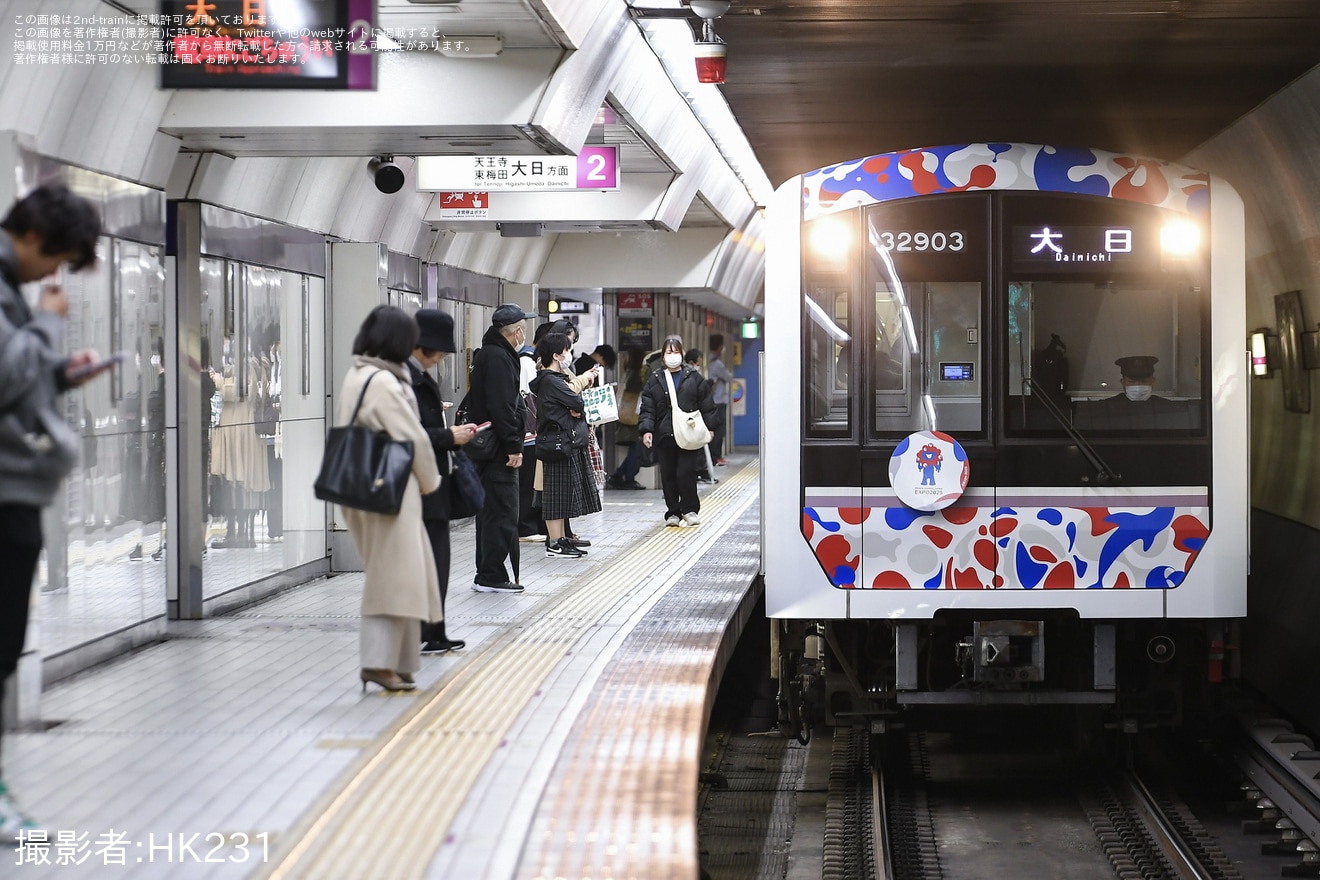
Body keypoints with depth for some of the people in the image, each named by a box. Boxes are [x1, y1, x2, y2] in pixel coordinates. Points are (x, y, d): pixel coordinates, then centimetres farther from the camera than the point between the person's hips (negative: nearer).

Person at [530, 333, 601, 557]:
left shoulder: (557, 379, 18)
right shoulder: (551, 381, -14)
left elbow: (573, 407, 14)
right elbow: (578, 403, -19)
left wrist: (578, 412, -7)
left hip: (570, 444, 10)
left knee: (563, 494, 13)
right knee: (557, 494, -6)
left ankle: (560, 540, 18)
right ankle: (555, 543, -4)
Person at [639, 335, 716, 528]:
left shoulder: (693, 377, 6)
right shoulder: (654, 380, 8)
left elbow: (706, 405, 7)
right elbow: (647, 408, 5)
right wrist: (646, 430, -6)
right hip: (664, 436, 2)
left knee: (686, 472, -8)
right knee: (668, 475, 4)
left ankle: (690, 510, 6)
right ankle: (673, 513, 13)